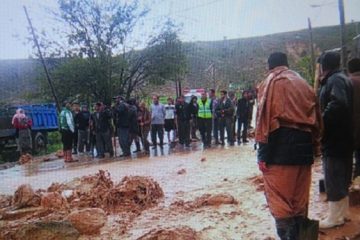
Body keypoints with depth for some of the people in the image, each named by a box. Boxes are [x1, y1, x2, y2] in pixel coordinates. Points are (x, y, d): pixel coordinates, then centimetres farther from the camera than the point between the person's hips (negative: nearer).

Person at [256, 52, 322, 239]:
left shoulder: (271, 82, 0)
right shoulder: (303, 83, 18)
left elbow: (266, 117, -11)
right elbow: (316, 119, 14)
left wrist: (263, 154, -11)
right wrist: (315, 147, 15)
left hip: (280, 147, -6)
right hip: (304, 148, 6)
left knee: (279, 199, -1)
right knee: (299, 198, 13)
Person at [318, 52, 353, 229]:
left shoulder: (335, 80, -15)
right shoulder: (341, 79, 16)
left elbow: (337, 104, -32)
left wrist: (321, 122, -25)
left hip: (334, 139, -10)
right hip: (342, 138, 10)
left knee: (333, 178, -2)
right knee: (341, 178, 17)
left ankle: (335, 217, 8)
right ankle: (341, 212, 29)